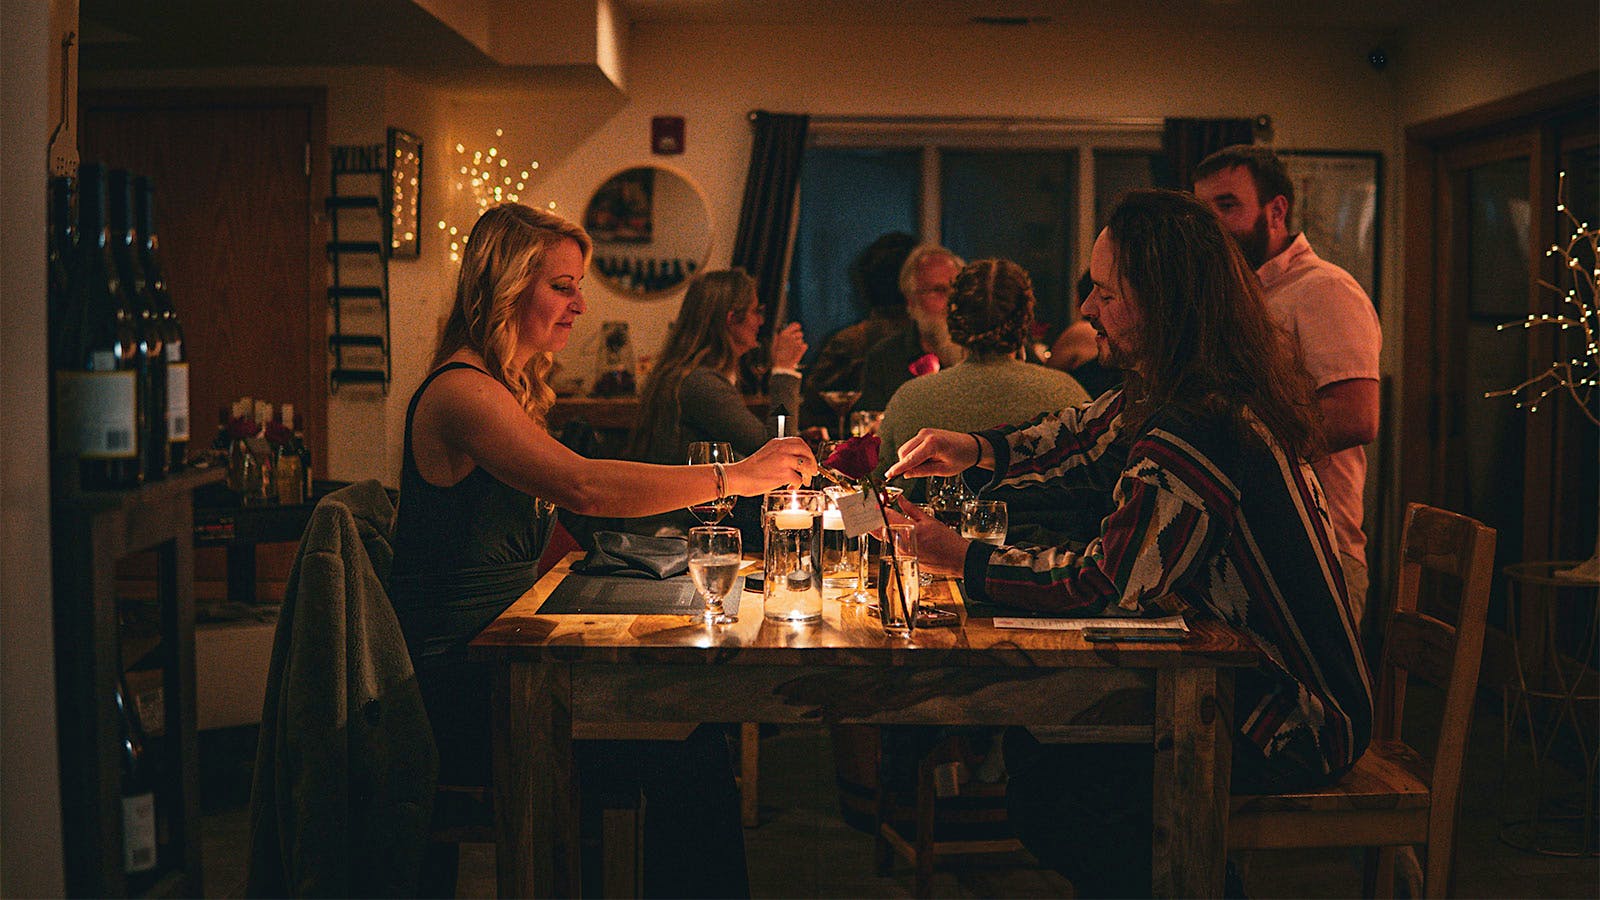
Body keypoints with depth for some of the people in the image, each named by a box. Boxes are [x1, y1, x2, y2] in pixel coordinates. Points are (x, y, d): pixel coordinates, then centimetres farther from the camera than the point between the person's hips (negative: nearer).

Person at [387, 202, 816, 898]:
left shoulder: (511, 386, 19)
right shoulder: (460, 392, -14)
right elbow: (581, 486, -30)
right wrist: (734, 477, -27)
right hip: (453, 687, -9)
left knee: (686, 727, -11)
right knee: (683, 758, -20)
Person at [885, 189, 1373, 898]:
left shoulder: (1194, 439, -30)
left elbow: (1102, 585, -22)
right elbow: (1088, 437, 19)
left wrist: (961, 560, -12)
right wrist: (979, 450, 2)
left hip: (1289, 728, -10)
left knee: (1048, 794, -9)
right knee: (1033, 727, 11)